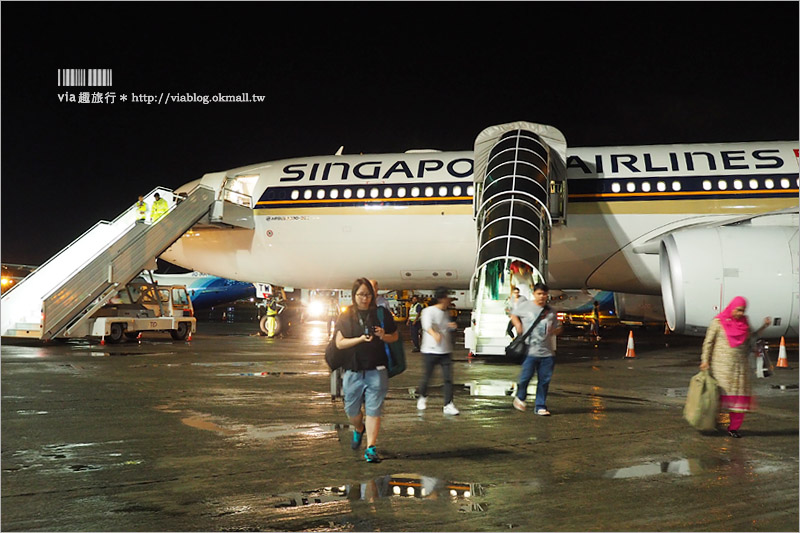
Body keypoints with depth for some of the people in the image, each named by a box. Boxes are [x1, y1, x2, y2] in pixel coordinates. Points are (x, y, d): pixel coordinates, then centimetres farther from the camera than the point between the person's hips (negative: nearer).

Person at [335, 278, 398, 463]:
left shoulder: (381, 314, 4)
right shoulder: (345, 317, 5)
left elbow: (395, 336, 12)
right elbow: (339, 343, -2)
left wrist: (384, 336, -10)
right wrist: (360, 339, -16)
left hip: (376, 371, -1)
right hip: (353, 371, 1)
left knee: (373, 410, -4)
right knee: (352, 409, 11)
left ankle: (371, 448, 0)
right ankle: (358, 430, 43)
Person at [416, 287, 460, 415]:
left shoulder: (446, 313, 12)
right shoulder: (428, 311, -10)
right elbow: (427, 326, -28)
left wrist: (452, 326, 2)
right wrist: (434, 334, -49)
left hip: (446, 351, 5)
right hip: (431, 350, -5)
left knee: (448, 378, -4)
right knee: (427, 377, 6)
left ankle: (448, 405, -2)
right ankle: (422, 397, 32)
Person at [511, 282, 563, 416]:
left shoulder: (550, 311, 13)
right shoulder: (525, 306, 4)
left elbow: (558, 328, 20)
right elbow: (514, 315, 18)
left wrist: (554, 331, -3)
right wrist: (518, 325, 0)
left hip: (547, 352, 3)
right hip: (530, 350, -3)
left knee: (545, 379, 3)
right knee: (526, 375, -6)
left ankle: (540, 406, 13)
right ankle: (520, 397, 23)